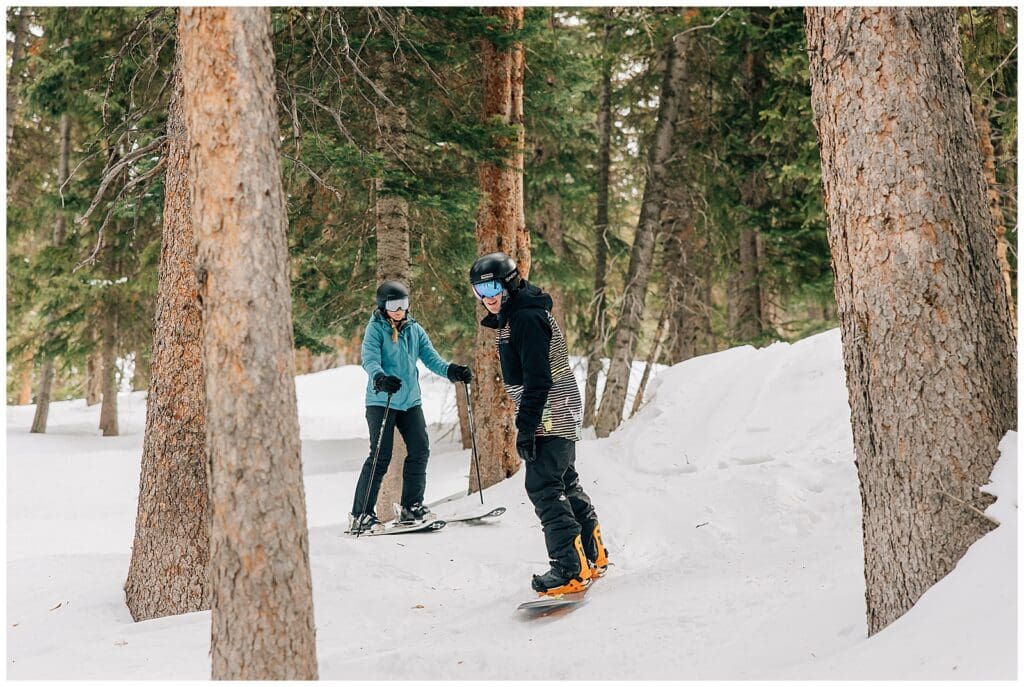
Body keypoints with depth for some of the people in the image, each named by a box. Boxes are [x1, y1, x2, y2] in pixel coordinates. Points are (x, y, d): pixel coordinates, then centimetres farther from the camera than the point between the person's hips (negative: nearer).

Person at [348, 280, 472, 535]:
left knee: (420, 451, 2)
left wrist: (453, 371, -12)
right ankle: (361, 515, -2)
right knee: (380, 456, -9)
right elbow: (369, 359, -18)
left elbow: (431, 358, 6)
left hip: (410, 400, 6)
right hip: (381, 401, -6)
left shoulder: (415, 330, 12)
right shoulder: (376, 328, -4)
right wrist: (380, 378, -39)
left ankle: (411, 507, 17)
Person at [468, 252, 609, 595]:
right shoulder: (511, 318, 14)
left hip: (550, 413, -11)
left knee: (543, 488, -12)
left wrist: (525, 426, -24)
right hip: (558, 413, 11)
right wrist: (527, 421, 22)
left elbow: (537, 379, -24)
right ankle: (592, 553, 30)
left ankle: (571, 568, -10)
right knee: (564, 483, 18)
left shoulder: (527, 318, -18)